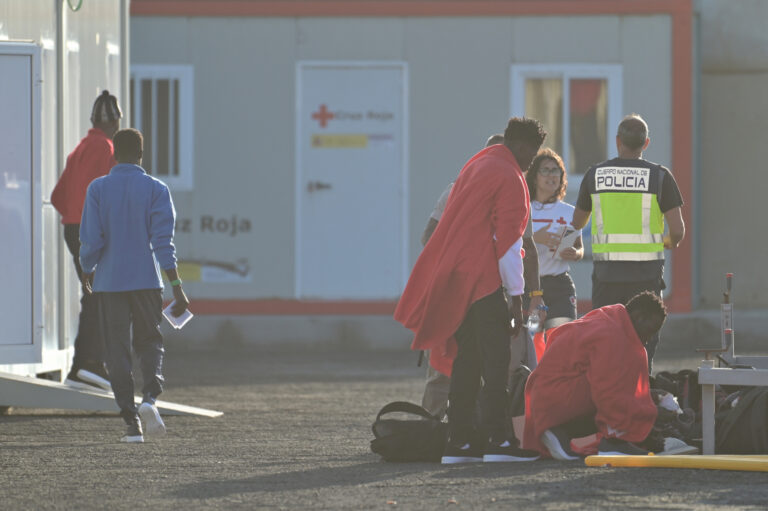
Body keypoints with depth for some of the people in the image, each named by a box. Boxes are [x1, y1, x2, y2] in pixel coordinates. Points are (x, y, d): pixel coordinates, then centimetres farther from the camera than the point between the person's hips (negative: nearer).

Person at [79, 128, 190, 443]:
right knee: (150, 341, 14)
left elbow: (91, 240, -4)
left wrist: (88, 272, 14)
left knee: (117, 349, 4)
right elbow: (163, 240, -8)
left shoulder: (98, 189, -2)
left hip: (109, 283, 0)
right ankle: (150, 397, -14)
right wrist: (176, 287, -9)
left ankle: (132, 423, -2)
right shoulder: (156, 189, -2)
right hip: (146, 280, 0)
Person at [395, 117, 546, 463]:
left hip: (456, 277, 9)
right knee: (496, 360, -8)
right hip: (484, 280, -9)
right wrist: (515, 297, -11)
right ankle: (496, 440, -13)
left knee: (466, 359, 10)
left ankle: (459, 441, 8)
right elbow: (508, 242, -12)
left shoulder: (476, 166, 20)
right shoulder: (509, 178, -8)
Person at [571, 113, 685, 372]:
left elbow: (577, 222, 15)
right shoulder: (660, 176, -4)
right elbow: (677, 229, -7)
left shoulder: (595, 174, 3)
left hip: (606, 273, 1)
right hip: (645, 273, -1)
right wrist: (671, 243, 17)